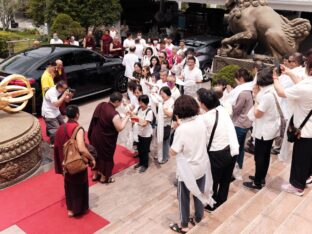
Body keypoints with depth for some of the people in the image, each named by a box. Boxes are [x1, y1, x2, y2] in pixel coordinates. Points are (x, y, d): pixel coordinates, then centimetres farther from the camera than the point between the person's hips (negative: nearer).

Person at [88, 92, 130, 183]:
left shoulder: (101, 105, -8)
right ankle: (104, 177, 34)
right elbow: (120, 128, -20)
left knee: (97, 154, 24)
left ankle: (95, 174, 42)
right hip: (105, 139, -7)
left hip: (95, 135, 7)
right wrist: (127, 117, -11)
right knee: (106, 157, 15)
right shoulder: (114, 114, -30)